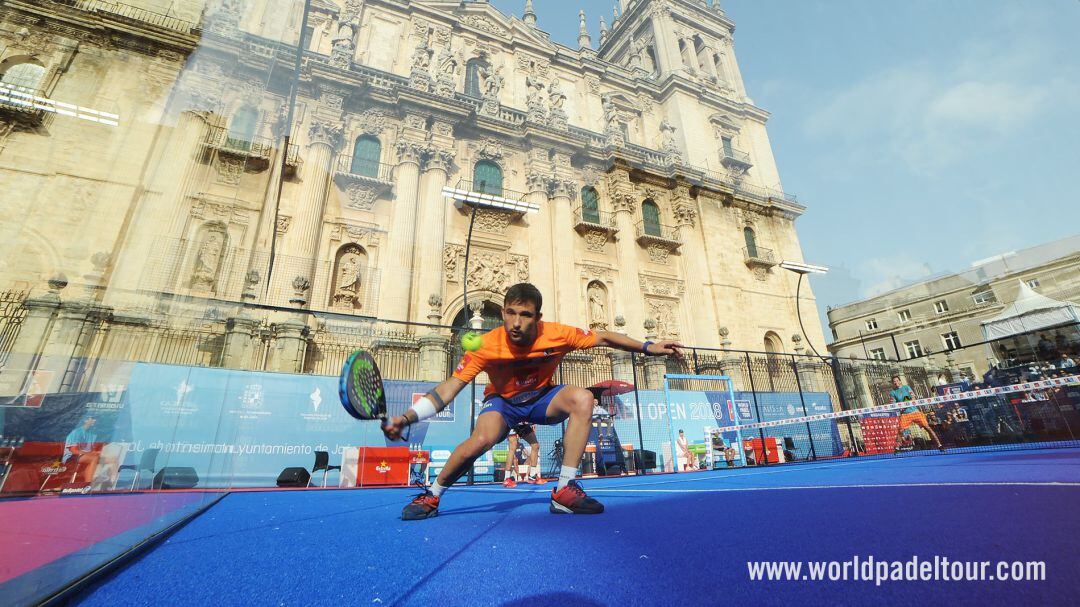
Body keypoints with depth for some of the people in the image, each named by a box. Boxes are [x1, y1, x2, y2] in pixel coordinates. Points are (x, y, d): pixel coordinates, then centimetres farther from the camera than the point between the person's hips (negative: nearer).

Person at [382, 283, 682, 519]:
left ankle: (565, 491, -22)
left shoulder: (557, 334, -25)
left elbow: (603, 337, -9)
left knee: (582, 398, -29)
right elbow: (450, 387, -25)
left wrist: (648, 347, -10)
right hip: (502, 401, -2)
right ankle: (431, 496, -8)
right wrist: (406, 418, -37)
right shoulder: (486, 346, -28)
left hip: (542, 398, 2)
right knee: (482, 438, -35)